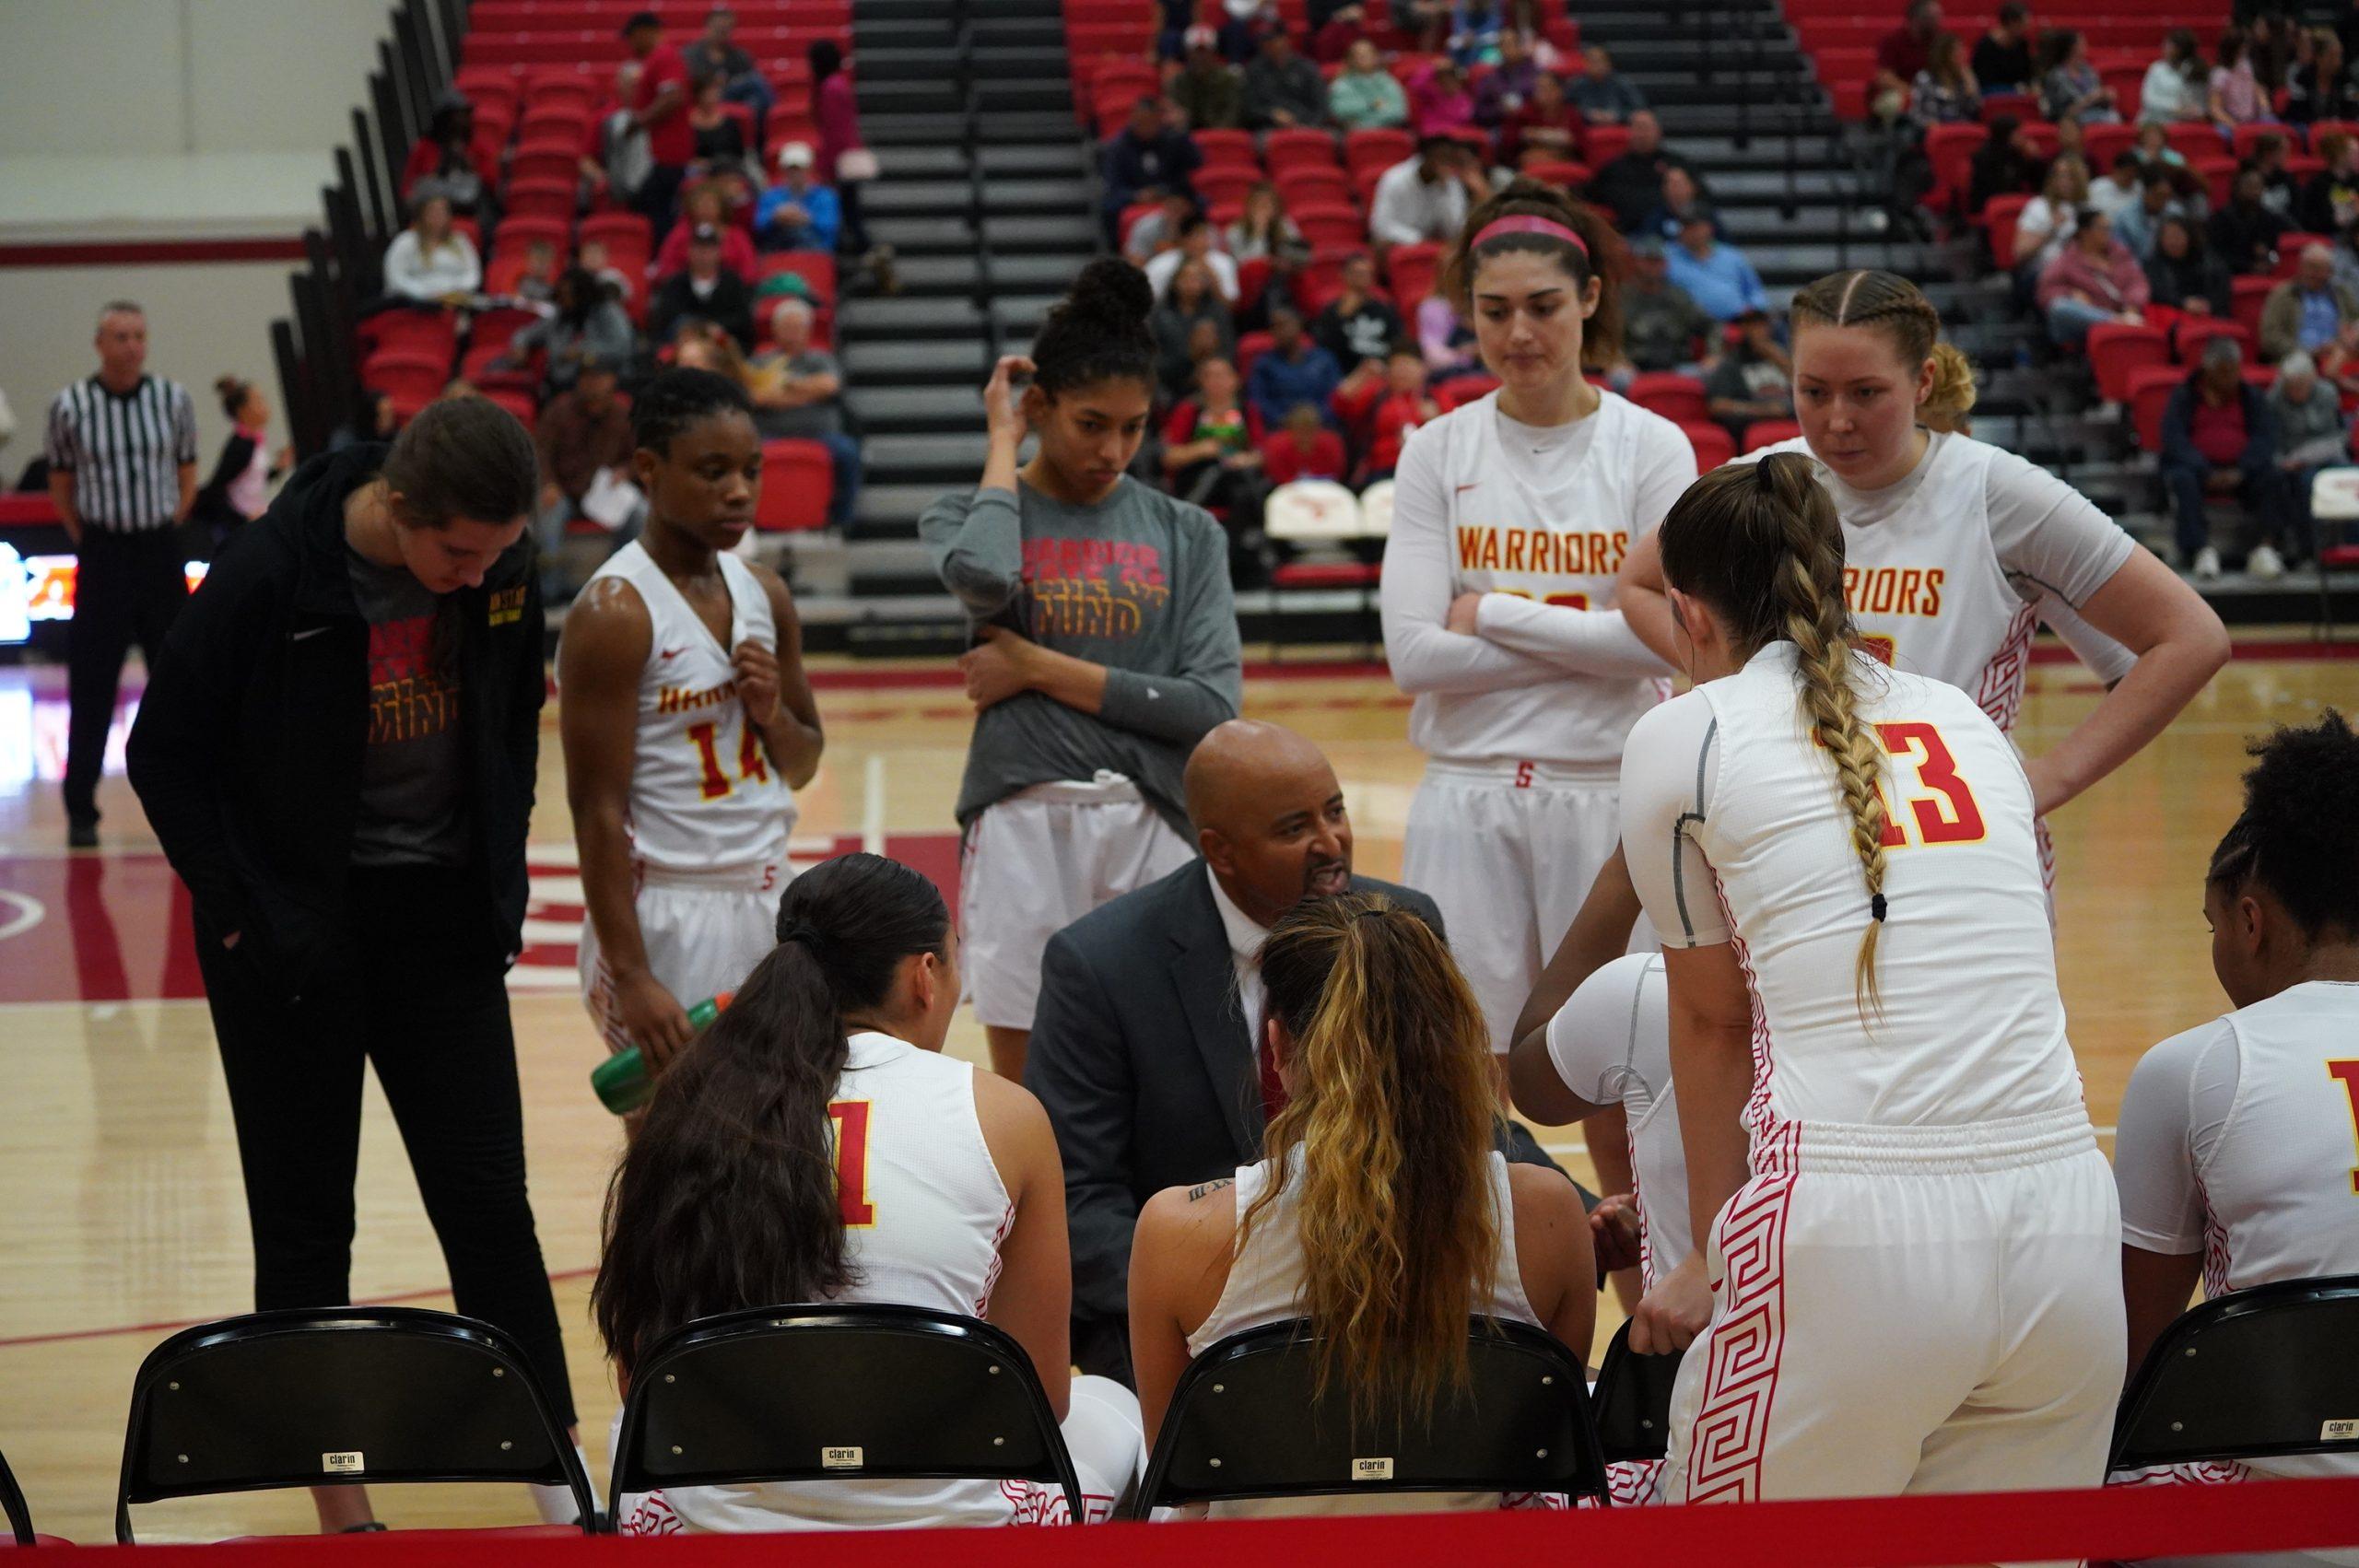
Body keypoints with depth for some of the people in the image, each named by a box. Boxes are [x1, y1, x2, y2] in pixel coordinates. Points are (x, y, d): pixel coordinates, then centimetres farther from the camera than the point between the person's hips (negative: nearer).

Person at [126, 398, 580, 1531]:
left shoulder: (502, 579, -8)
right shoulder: (267, 577, -20)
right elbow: (165, 755, -10)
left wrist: (500, 884, 6)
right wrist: (240, 913, -12)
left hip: (443, 927, 3)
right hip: (295, 941, -3)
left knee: (488, 1201, 4)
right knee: (306, 1223, 5)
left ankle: (560, 1480, 12)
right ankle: (337, 1499, 15)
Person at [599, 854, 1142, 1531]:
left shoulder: (686, 1113, 2)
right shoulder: (1005, 1119, -4)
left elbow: (639, 1378, 10)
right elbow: (1041, 1394, 5)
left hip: (707, 1534, 2)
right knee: (1110, 1409, 31)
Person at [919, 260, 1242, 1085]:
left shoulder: (1185, 534, 9)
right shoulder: (972, 514, 6)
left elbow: (1212, 703, -2)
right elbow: (982, 576, -20)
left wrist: (1041, 668, -6)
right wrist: (1004, 441, -4)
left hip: (1153, 828, 1)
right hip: (1023, 824, -1)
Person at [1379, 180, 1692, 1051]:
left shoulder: (1651, 447, 0)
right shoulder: (1437, 453, 3)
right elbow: (1413, 654, -6)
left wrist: (1496, 613, -9)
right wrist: (1589, 639, -10)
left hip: (1609, 791, -1)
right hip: (1466, 795, 1)